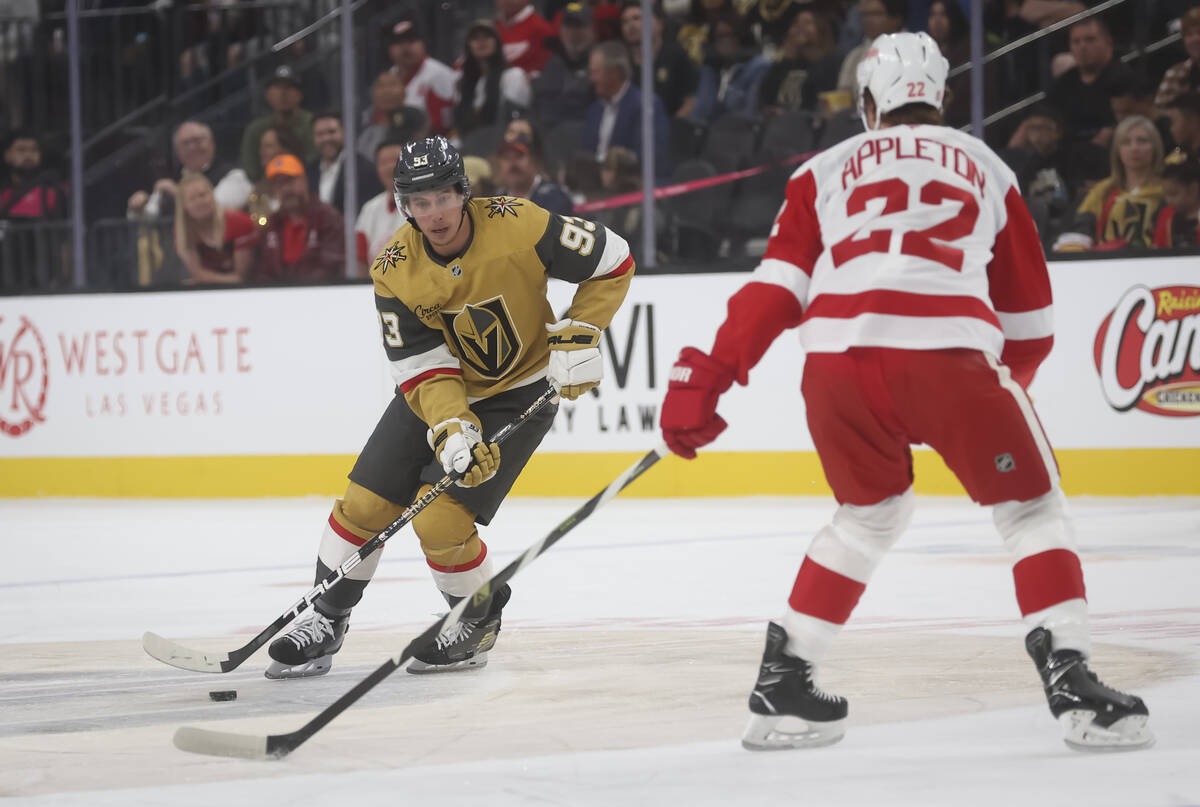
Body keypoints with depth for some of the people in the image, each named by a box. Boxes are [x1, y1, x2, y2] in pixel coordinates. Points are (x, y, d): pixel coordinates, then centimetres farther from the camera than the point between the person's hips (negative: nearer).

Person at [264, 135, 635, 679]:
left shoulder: (518, 226, -25)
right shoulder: (395, 271, -17)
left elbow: (613, 262, -12)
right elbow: (422, 368, -18)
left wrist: (578, 336, -19)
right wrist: (451, 428, -34)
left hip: (521, 390, -4)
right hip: (438, 388, 4)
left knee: (439, 520, -16)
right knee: (364, 505, -1)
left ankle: (478, 620, 11)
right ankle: (327, 619, 20)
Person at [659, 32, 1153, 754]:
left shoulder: (827, 170, 26)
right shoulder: (984, 167, 27)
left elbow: (776, 286, 13)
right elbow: (1029, 318, 30)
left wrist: (709, 376, 11)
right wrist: (1006, 387, 47)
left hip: (836, 360, 3)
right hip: (948, 352, -2)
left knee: (872, 512, 27)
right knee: (1032, 506, 13)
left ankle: (782, 685, 24)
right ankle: (1070, 682, -3)